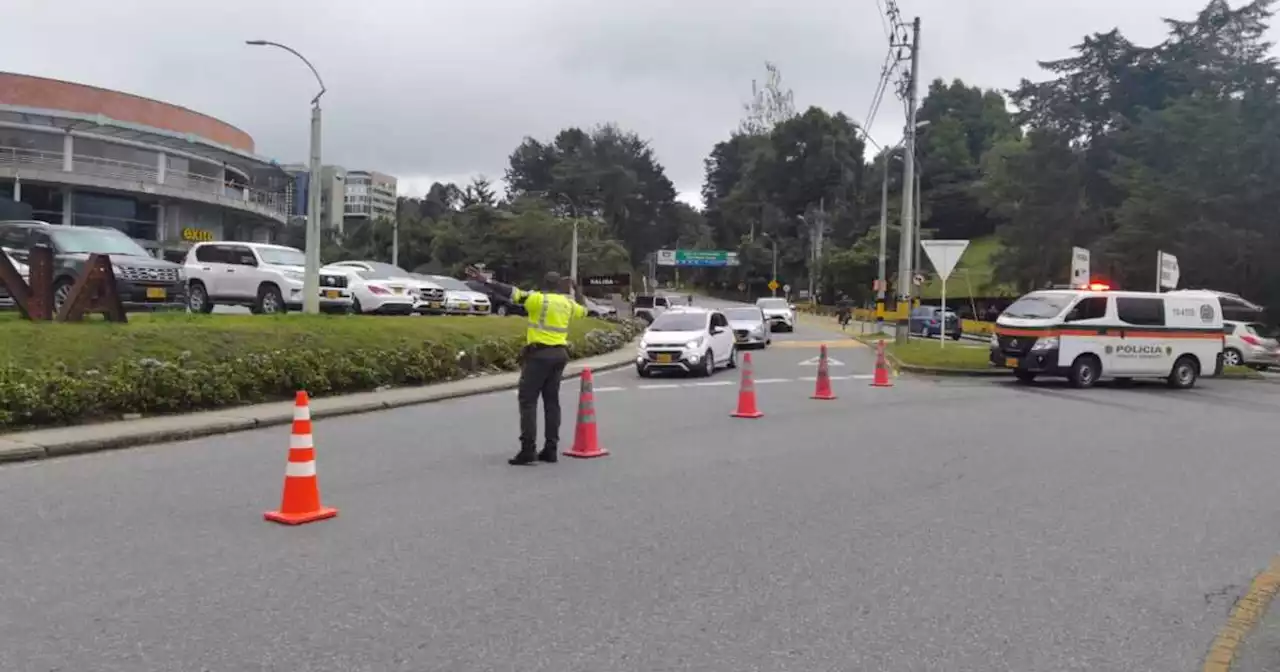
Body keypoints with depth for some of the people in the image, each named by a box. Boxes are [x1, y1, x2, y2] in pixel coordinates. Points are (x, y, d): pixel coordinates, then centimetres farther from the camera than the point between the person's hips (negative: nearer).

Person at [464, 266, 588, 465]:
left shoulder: (539, 299, -8)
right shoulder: (568, 303, 10)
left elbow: (512, 292, -15)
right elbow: (583, 310, 31)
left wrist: (485, 281, -15)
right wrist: (576, 288, 42)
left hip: (539, 354, -7)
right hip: (560, 354, 7)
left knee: (528, 400, -3)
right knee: (551, 401, 13)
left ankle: (528, 449, -10)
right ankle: (551, 449, 14)